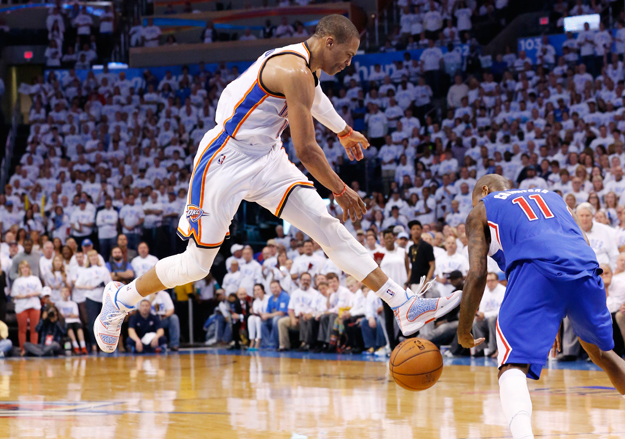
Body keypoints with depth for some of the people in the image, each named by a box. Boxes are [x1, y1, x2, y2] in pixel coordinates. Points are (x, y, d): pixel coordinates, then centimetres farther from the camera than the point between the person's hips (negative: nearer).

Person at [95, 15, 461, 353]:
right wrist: (341, 191, -13)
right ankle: (120, 301, 24)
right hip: (225, 163, -9)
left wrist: (344, 131, 48)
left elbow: (312, 96, 34)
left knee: (327, 227, -6)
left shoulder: (303, 66, 7)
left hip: (266, 160, 9)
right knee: (196, 266, 0)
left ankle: (405, 306, -12)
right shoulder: (294, 72, -24)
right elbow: (306, 149, -24)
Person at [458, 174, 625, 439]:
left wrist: (463, 333, 21)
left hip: (535, 268, -4)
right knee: (601, 353, 28)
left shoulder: (481, 211, 26)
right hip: (585, 267, 4)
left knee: (513, 366, -7)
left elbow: (477, 275, 12)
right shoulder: (553, 197, 38)